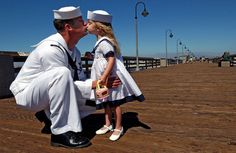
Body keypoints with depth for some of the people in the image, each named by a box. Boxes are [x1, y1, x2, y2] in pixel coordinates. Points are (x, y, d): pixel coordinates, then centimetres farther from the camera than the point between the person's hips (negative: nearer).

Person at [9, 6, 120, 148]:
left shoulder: (74, 51, -1)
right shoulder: (51, 49, -28)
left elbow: (80, 80, -2)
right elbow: (69, 83, -28)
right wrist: (95, 84, -26)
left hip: (48, 91, 8)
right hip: (27, 92, -7)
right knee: (62, 73, -38)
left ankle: (51, 113, 9)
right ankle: (61, 132, -27)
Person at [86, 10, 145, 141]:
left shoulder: (104, 42, -18)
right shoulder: (101, 41, 13)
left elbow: (111, 60, -27)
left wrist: (104, 77, -31)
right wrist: (92, 56, 16)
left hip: (110, 77, -10)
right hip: (104, 78, 10)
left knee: (114, 103, 1)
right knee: (106, 102, 17)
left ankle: (118, 128, 16)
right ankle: (108, 125, 32)